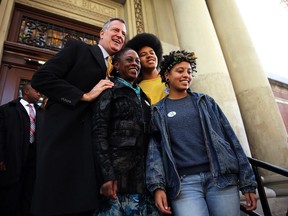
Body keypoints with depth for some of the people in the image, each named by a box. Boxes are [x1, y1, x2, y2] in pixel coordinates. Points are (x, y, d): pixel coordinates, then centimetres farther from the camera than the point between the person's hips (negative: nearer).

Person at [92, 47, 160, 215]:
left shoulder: (143, 97, 19)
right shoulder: (109, 91, 2)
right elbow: (99, 133, -8)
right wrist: (107, 175, -16)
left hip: (143, 175, 6)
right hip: (117, 172, -5)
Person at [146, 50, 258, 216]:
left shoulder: (206, 102, 12)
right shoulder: (157, 112, 8)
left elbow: (230, 138, 8)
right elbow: (154, 149, 1)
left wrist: (248, 183, 4)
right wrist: (157, 186, -12)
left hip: (222, 177, 2)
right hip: (184, 183, -1)